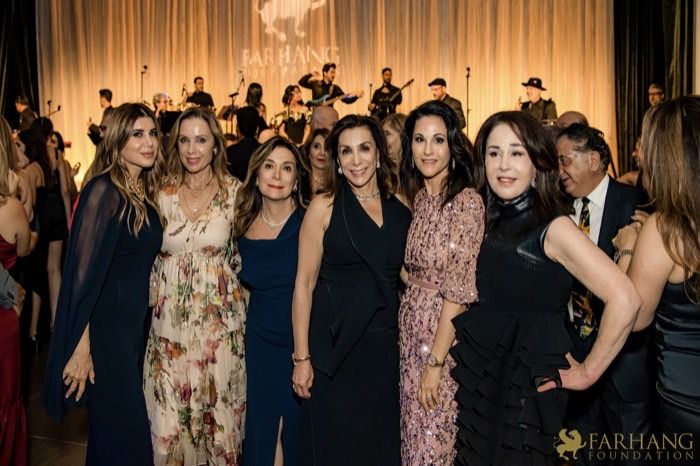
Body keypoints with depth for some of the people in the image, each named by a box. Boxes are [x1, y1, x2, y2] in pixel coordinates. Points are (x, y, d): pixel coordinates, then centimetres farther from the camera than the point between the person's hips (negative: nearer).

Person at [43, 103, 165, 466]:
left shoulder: (146, 193, 7)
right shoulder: (104, 191, -17)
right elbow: (84, 271, -20)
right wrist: (81, 348, -20)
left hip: (134, 324, 8)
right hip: (104, 329, -8)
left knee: (113, 430, 22)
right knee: (124, 435, 4)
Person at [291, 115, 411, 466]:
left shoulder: (401, 212, 6)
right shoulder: (324, 207, -4)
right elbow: (304, 284, -6)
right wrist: (301, 357, -9)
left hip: (385, 347, 3)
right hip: (333, 347, -3)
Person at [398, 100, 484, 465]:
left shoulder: (467, 200, -17)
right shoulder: (419, 197, 6)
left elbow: (459, 290, -20)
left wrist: (435, 362, -18)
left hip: (447, 338, -7)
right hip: (411, 332, 7)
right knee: (414, 435, 18)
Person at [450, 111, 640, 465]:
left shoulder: (553, 227, -16)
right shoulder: (492, 222, 5)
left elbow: (624, 299, -26)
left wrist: (588, 371, -17)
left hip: (528, 384, -6)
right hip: (480, 378, 7)